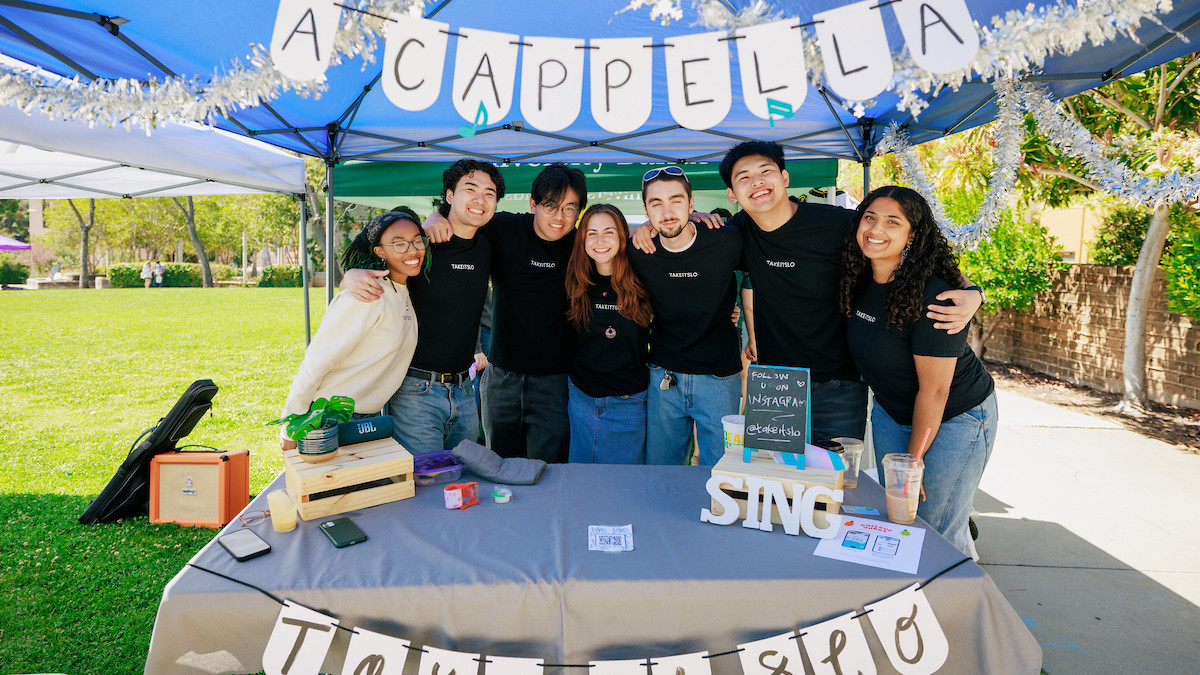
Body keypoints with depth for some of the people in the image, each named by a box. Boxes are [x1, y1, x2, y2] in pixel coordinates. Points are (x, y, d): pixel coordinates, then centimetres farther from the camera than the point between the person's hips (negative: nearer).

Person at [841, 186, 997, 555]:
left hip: (956, 418, -6)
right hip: (891, 413, 6)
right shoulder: (858, 282, -8)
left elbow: (934, 390, -23)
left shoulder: (931, 298, -28)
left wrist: (912, 461, -15)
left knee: (935, 528, 0)